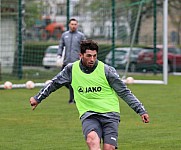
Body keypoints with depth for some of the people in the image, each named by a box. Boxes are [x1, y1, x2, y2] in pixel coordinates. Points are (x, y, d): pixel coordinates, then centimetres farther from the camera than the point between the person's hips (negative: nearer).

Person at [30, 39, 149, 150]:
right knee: (92, 139, -30)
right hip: (88, 114, 0)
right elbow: (54, 84, 20)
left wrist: (141, 111, -1)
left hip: (110, 114, 0)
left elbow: (124, 92, 2)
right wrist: (38, 98, 29)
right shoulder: (71, 69, 2)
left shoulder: (106, 70, -5)